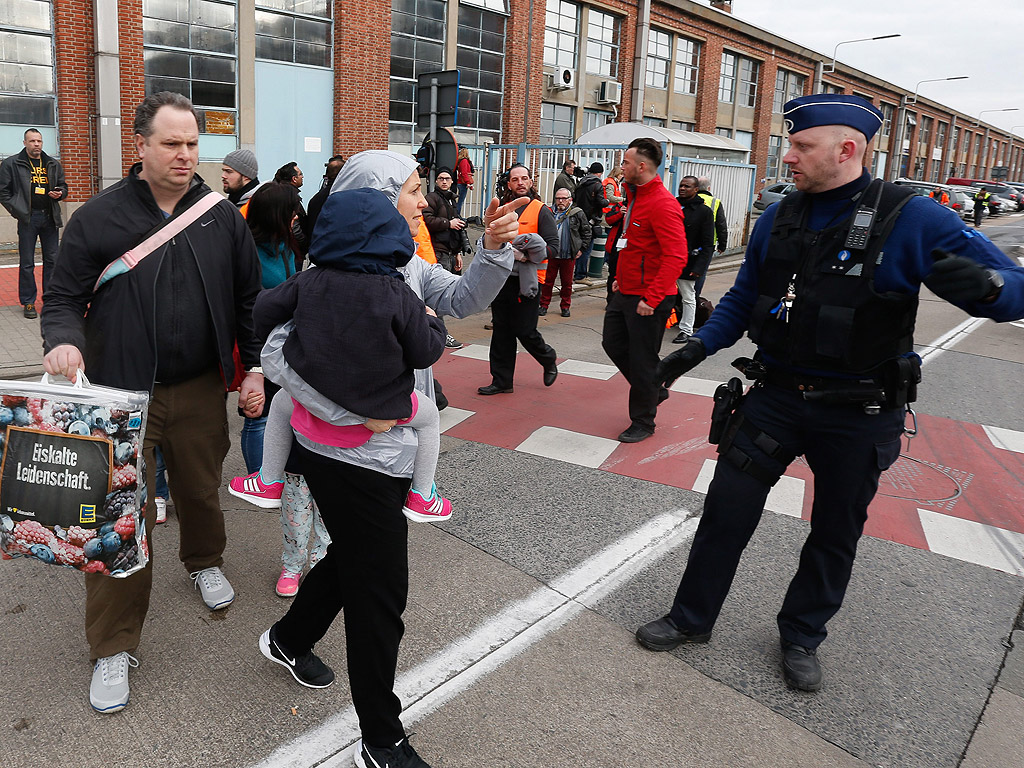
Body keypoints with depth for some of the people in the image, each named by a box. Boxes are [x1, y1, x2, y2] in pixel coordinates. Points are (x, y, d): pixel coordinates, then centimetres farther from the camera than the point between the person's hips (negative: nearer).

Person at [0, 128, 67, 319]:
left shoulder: (54, 165, 11)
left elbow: (63, 186, 21)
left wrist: (59, 193, -2)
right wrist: (17, 211, -8)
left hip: (49, 217, 4)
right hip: (28, 218, -3)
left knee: (52, 260, 8)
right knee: (27, 263, 1)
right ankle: (28, 303, 8)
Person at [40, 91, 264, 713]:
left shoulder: (223, 218, 4)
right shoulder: (100, 217, -3)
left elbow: (249, 299, 8)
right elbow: (64, 296, 0)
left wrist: (254, 367, 3)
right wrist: (64, 340, -21)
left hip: (200, 391, 2)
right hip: (121, 393, -2)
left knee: (201, 490, 18)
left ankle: (205, 562, 49)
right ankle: (113, 647, 13)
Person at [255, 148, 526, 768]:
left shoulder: (404, 263, 7)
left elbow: (463, 299, -1)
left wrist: (494, 250, -16)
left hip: (393, 452, 9)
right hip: (352, 459, -9)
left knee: (354, 559, 27)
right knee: (381, 592, 1)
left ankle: (289, 640, 54)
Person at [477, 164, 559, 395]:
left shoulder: (541, 211, -2)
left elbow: (553, 248, -8)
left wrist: (527, 255, -21)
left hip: (526, 281, -5)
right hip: (501, 279, 5)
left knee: (524, 331, -2)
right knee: (501, 332, 7)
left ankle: (549, 360, 28)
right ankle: (501, 381, 16)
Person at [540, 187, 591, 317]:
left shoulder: (578, 214, 0)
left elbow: (587, 232, 8)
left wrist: (581, 249, 2)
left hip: (569, 256, -1)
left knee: (567, 283, 9)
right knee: (547, 281, 4)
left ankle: (565, 306, 22)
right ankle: (544, 305, 16)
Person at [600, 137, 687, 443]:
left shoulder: (662, 204, -20)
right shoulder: (634, 196, 11)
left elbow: (676, 257, -27)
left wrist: (651, 298, -28)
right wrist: (621, 278, 17)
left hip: (648, 299, -10)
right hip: (625, 292, 10)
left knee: (642, 360, 2)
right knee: (613, 342, 17)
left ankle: (642, 423, 19)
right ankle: (654, 390, 34)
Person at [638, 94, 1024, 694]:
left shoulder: (910, 219, -14)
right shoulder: (779, 219, 1)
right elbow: (744, 297, 12)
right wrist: (698, 348, -1)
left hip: (858, 414, -3)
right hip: (777, 396, 3)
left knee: (836, 533, 13)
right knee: (726, 509, 4)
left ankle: (803, 636, 35)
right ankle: (692, 619, 22)